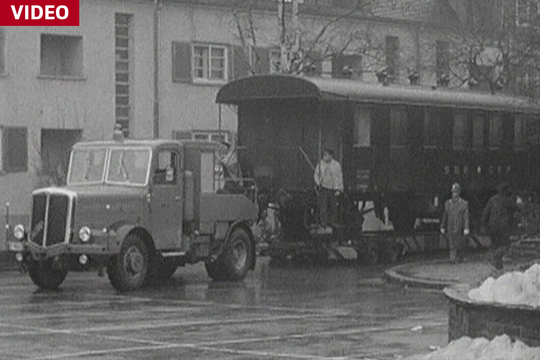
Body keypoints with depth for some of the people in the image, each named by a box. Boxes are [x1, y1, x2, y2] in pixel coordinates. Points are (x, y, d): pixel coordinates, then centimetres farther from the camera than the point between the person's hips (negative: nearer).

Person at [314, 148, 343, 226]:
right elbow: (316, 174, 12)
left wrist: (339, 190, -2)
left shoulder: (337, 165, 0)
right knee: (322, 207, -6)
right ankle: (323, 222, -1)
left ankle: (333, 223, 16)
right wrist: (318, 183, -3)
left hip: (333, 190, 0)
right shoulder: (320, 163, 1)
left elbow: (339, 178, 4)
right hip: (323, 189, 0)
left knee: (333, 208, 5)